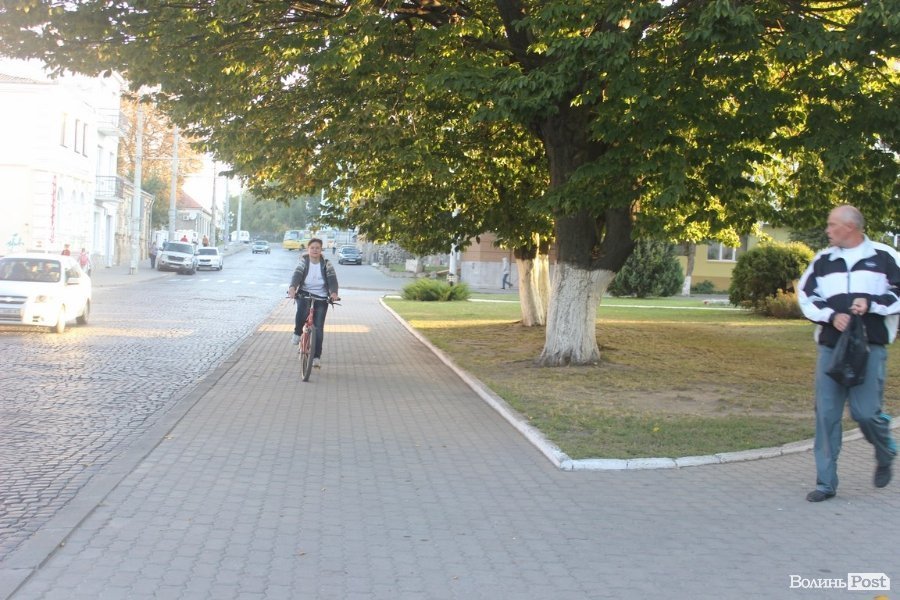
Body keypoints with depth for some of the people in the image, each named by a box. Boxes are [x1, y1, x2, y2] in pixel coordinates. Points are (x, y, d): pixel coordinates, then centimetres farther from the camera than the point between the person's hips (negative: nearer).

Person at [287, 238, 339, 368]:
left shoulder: (326, 264, 1)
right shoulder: (303, 262, 0)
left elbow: (332, 278, -13)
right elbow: (297, 275, -17)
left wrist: (334, 292, -34)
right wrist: (292, 287, -39)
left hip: (321, 298, 1)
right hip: (304, 295, -1)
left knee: (318, 327, -6)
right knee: (302, 312, -34)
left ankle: (316, 356, 3)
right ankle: (297, 333, -4)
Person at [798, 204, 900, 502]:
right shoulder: (822, 260, 10)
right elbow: (806, 297, 8)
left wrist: (871, 303, -13)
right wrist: (832, 315, -9)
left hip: (869, 347, -3)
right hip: (830, 347, 3)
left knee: (866, 412, -9)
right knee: (826, 414, -1)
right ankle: (826, 482, 8)